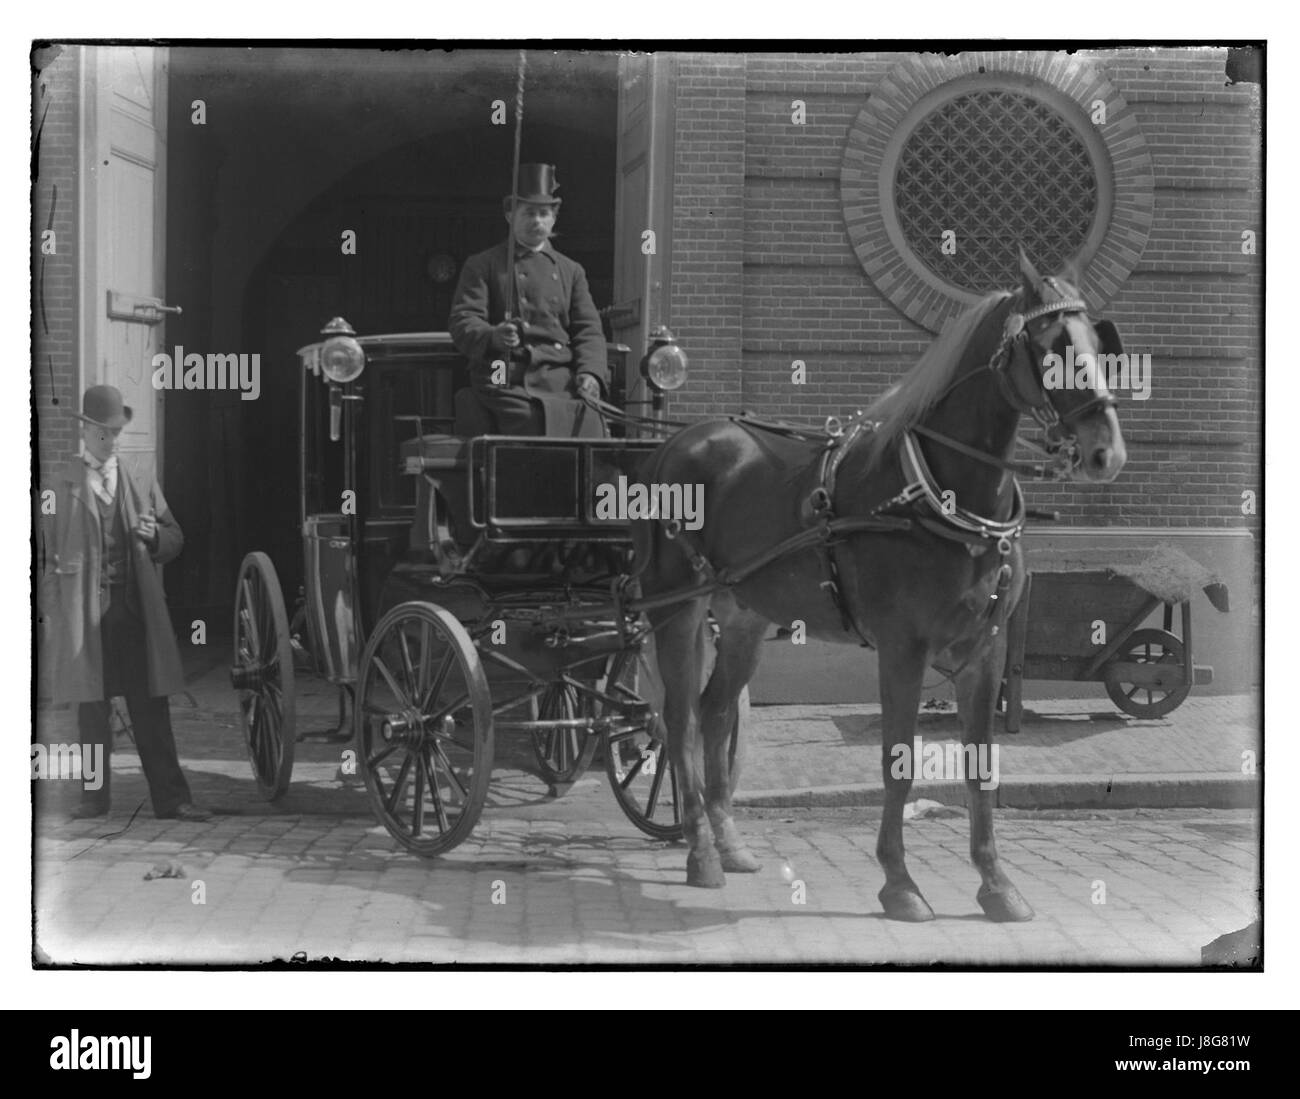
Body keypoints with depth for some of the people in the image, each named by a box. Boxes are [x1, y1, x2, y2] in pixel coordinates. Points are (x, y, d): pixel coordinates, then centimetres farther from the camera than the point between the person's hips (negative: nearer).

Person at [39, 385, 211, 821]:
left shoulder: (142, 485, 15)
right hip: (83, 611, -2)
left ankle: (169, 798, 1)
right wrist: (50, 611, -3)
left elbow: (175, 539, 19)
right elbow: (45, 550, 4)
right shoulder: (60, 484, 5)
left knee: (150, 708, 1)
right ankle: (95, 796, 11)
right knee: (91, 708, 3)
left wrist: (154, 535, -4)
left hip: (136, 607, 2)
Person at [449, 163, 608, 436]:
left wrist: (591, 373, -6)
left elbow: (588, 330, 15)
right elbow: (463, 324, 2)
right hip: (508, 379, -3)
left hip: (564, 378, 3)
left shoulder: (571, 271, 25)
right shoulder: (481, 266, 14)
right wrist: (493, 336, -22)